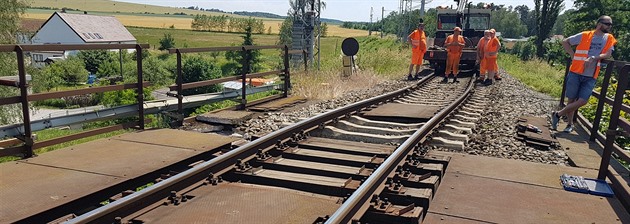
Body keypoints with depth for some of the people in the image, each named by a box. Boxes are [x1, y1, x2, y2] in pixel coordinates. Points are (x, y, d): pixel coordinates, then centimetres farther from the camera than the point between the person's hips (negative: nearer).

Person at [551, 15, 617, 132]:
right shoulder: (585, 35, 2)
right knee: (572, 100, 4)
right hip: (576, 73, -2)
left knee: (582, 101, -10)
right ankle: (570, 124, 21)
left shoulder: (609, 39, 7)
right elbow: (565, 42, 10)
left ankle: (558, 114, 7)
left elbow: (607, 54, -6)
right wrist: (573, 55, 0)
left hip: (591, 77, 2)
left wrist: (593, 58, -22)